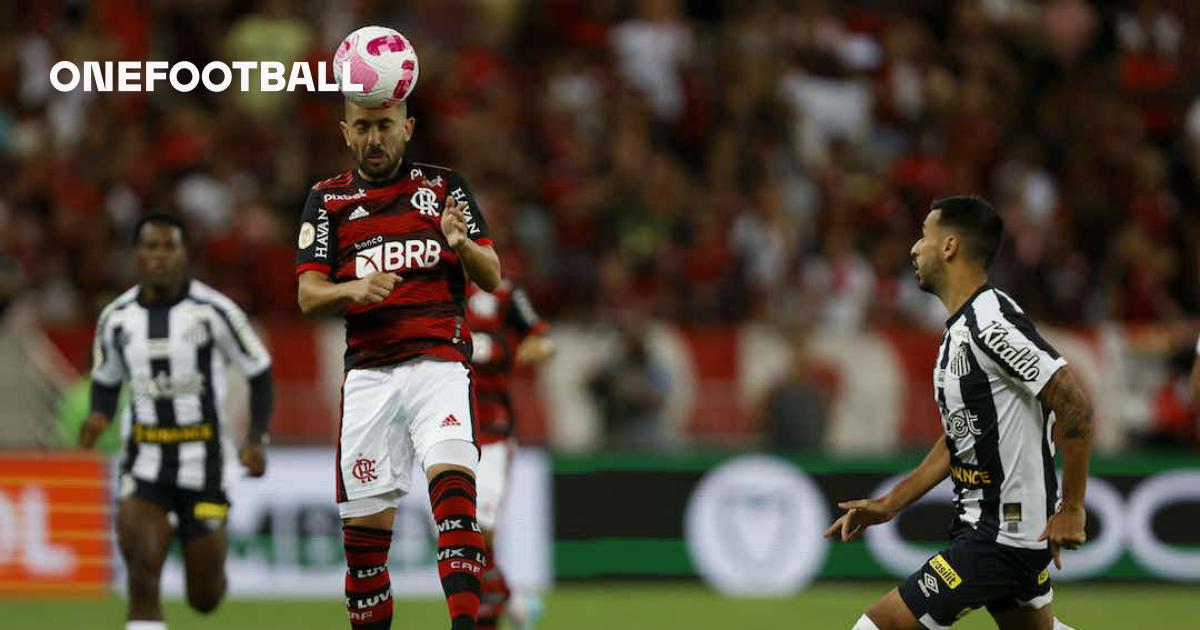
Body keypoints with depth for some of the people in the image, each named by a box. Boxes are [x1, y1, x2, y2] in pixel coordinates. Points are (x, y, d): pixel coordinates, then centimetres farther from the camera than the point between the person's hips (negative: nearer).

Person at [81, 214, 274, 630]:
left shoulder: (214, 311, -9)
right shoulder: (116, 318, 1)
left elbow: (259, 372, 0)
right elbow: (105, 381, 16)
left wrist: (256, 439, -12)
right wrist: (100, 416, -6)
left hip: (203, 462, -1)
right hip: (144, 461, 1)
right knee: (142, 571, -21)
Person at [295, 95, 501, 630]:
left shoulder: (444, 186, 11)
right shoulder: (327, 200, 13)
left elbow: (491, 277, 6)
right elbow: (308, 296, 5)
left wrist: (462, 244, -16)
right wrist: (353, 290, -16)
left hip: (440, 360, -2)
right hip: (369, 372, 2)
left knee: (452, 477, -25)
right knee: (364, 523, -2)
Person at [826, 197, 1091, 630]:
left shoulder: (990, 320, -20)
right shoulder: (961, 327, 12)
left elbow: (1074, 404, -24)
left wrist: (1072, 508, -20)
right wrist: (889, 505, 15)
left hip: (1000, 537, -11)